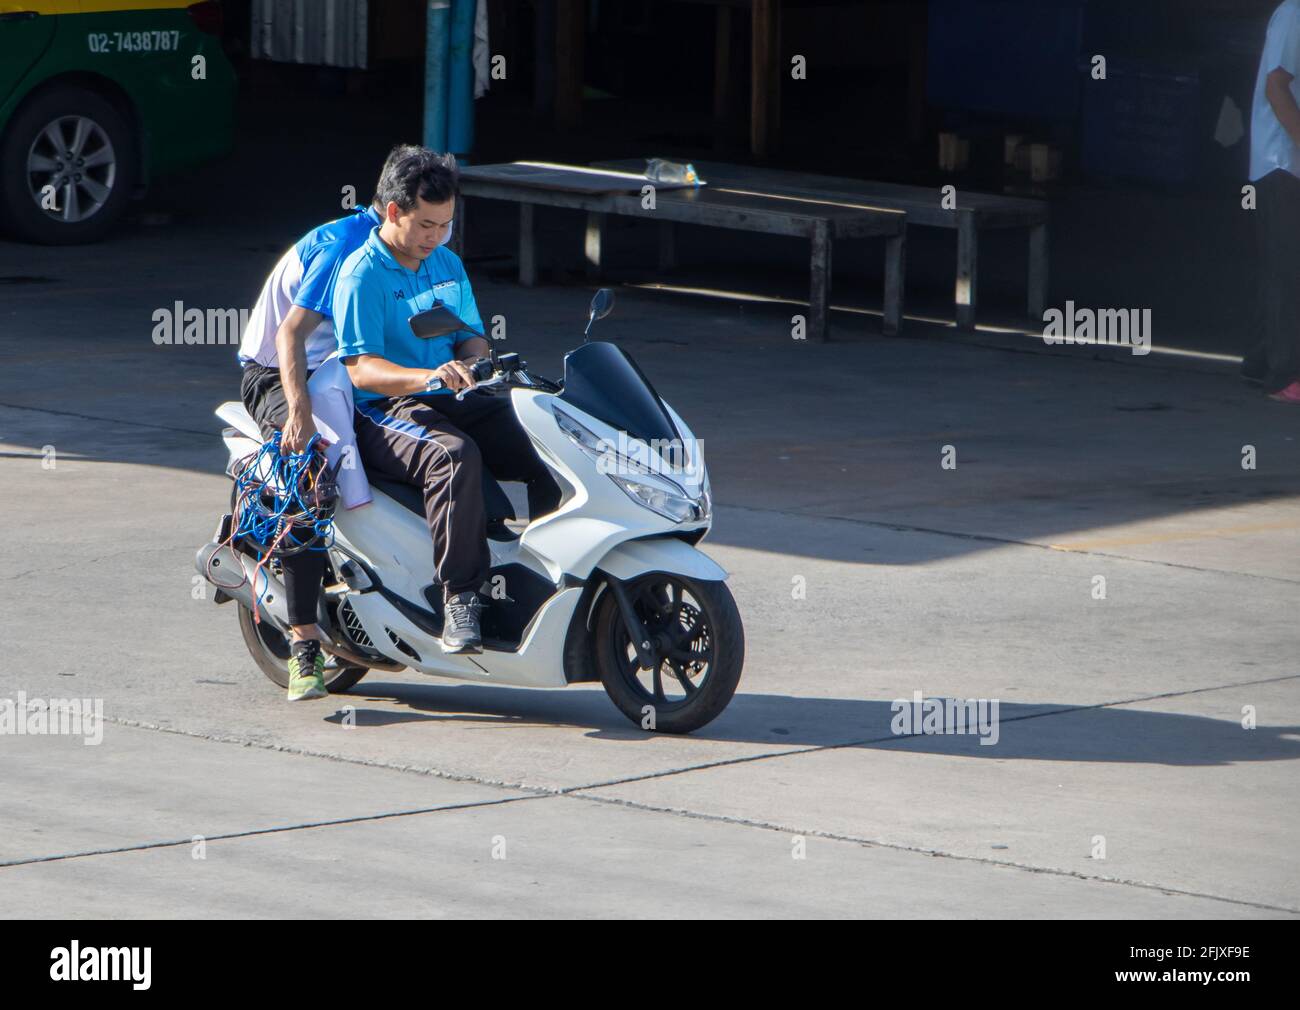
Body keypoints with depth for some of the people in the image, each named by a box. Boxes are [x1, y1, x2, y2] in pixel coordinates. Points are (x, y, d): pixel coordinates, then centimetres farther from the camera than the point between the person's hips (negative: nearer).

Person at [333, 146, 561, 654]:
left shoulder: (448, 265, 15)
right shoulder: (361, 275, -8)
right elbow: (360, 368, -16)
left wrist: (476, 361, -7)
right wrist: (425, 377, -34)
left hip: (453, 402, 7)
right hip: (383, 413, -7)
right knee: (455, 456, -38)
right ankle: (460, 598, -37)